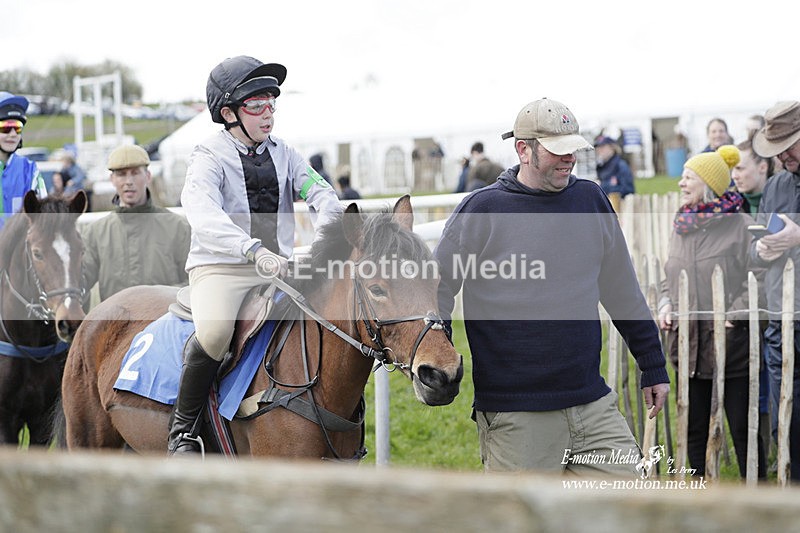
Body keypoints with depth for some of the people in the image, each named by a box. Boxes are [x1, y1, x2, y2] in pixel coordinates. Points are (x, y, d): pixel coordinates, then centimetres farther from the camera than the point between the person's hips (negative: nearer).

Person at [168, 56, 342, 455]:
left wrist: (328, 224, -25)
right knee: (214, 332, -35)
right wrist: (254, 250, -39)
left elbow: (320, 192, 0)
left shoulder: (284, 156, 14)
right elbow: (203, 215, -23)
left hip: (278, 269, 6)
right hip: (219, 268, -6)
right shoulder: (209, 157, -5)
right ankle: (183, 429, -15)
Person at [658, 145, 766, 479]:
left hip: (731, 341, -6)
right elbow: (669, 278, 19)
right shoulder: (681, 225, 9)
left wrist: (734, 314, -19)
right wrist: (666, 304, 1)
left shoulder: (741, 225, -9)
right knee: (694, 428, 12)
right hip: (689, 340, 6)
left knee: (743, 427, 1)